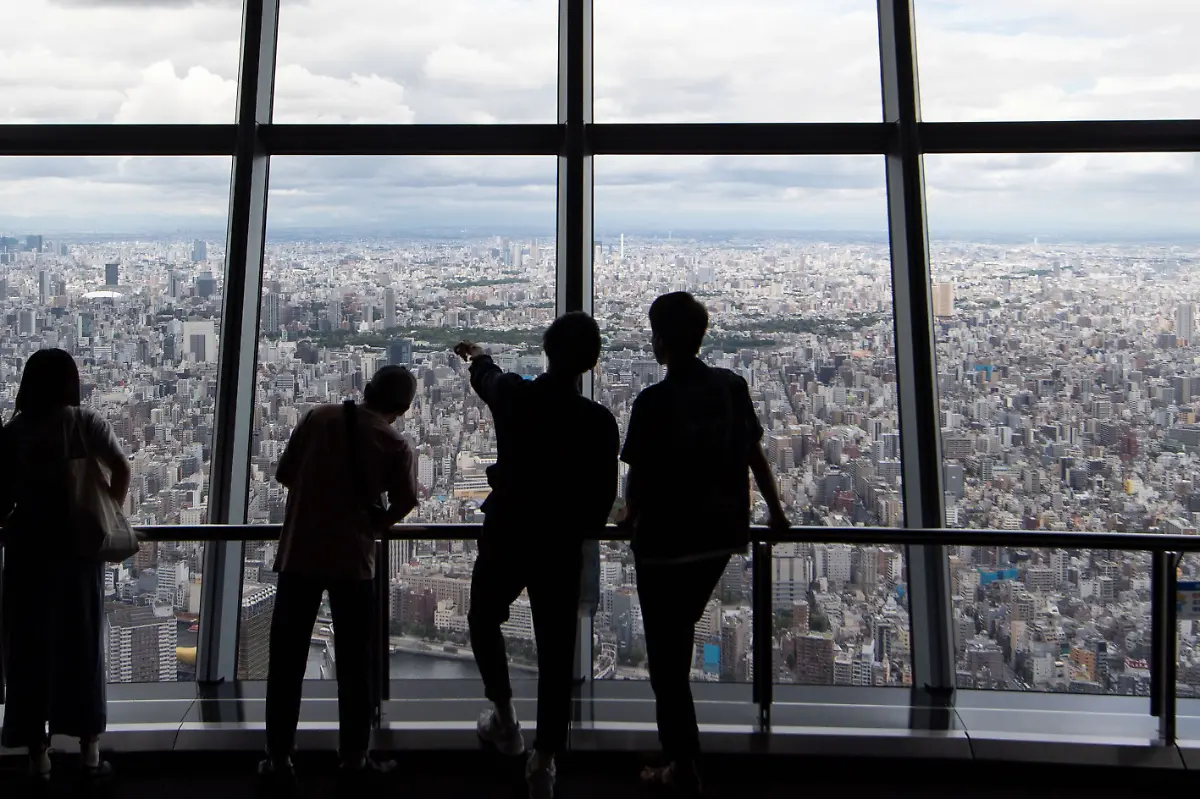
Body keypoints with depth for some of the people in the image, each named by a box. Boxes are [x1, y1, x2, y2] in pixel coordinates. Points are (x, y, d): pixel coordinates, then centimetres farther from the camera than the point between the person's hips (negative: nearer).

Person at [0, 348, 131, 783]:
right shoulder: (87, 422, -4)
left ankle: (38, 754, 14)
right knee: (83, 645, 10)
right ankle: (89, 751, 16)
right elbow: (122, 470, -13)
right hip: (79, 547, 0)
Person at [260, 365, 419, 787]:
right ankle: (354, 757, 17)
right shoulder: (395, 445, -5)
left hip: (299, 554, 2)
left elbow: (284, 473, 4)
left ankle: (278, 757, 16)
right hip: (352, 559, -1)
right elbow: (402, 505, -6)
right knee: (354, 662, 10)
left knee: (286, 660, 10)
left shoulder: (319, 417, 0)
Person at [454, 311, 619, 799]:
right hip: (561, 548, 0)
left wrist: (477, 357, 41)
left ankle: (504, 716, 23)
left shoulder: (512, 395, -9)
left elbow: (486, 380, 17)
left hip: (505, 536, 1)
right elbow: (603, 497, -6)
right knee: (556, 653, 9)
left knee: (483, 621, 26)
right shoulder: (599, 421, -13)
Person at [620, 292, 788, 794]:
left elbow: (639, 479, -13)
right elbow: (755, 456, 5)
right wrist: (776, 512, 17)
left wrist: (630, 518, 7)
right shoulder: (733, 388, -2)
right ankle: (680, 750, 45)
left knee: (666, 651, 8)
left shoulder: (654, 401, -17)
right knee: (679, 636, 27)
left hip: (666, 541, -6)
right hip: (721, 536, 6)